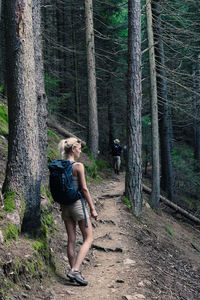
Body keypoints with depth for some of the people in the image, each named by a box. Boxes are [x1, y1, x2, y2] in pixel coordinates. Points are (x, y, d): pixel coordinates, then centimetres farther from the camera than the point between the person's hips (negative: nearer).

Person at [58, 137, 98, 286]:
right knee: (88, 239, 3)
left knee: (71, 240, 12)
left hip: (65, 205, 7)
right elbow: (84, 189, -13)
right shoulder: (78, 166, -14)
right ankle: (75, 270, -10)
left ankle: (74, 271, 18)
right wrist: (93, 208, -7)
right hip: (77, 203, -7)